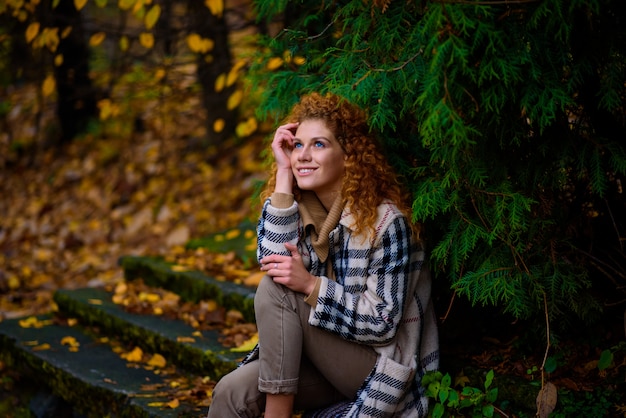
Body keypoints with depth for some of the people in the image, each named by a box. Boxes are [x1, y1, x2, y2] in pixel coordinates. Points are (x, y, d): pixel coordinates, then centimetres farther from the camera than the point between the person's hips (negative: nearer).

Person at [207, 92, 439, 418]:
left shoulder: (386, 221, -15)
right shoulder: (299, 209, 3)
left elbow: (382, 323, -16)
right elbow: (271, 261, -16)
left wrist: (311, 285, -27)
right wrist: (284, 173, -15)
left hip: (378, 371, -5)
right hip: (322, 364, 5)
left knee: (276, 289, -21)